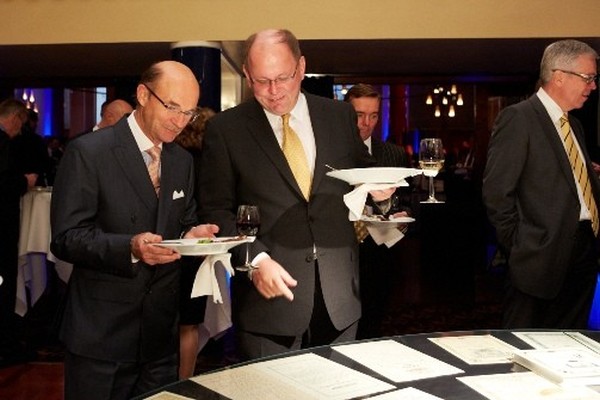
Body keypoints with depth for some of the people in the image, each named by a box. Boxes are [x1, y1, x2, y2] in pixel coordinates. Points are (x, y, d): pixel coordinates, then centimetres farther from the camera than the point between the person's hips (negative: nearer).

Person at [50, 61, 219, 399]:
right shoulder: (88, 152, -10)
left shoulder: (183, 161, 9)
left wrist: (191, 235, -8)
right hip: (101, 331, -5)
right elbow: (66, 238, -13)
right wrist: (130, 247, -28)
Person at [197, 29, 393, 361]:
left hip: (339, 295, 3)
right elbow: (216, 210, -3)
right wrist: (255, 260, -17)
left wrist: (377, 189, -6)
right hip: (269, 294, -3)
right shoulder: (225, 129, -2)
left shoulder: (340, 116, 7)